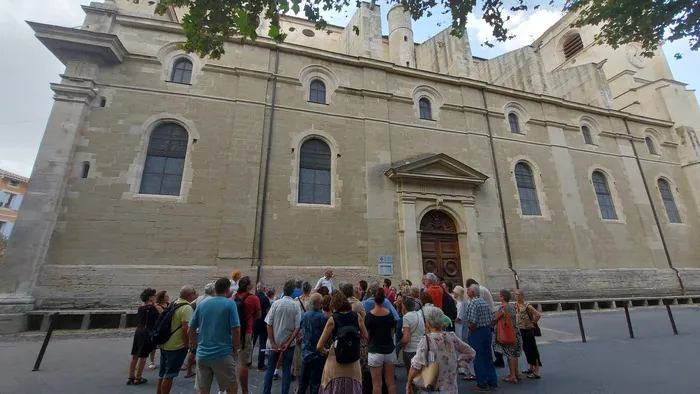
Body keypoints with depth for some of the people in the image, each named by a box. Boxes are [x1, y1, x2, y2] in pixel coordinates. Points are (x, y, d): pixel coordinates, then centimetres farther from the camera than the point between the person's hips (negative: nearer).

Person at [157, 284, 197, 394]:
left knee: (163, 374, 20)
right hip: (177, 346, -9)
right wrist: (187, 344, -15)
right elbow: (185, 328, -26)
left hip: (165, 344, 9)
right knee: (169, 375, 3)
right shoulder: (187, 308, -21)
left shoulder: (174, 304, 8)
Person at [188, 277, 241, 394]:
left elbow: (190, 331, 7)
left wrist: (199, 345, 19)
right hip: (223, 354, -5)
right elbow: (236, 330, -14)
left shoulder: (202, 304, 5)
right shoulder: (230, 303, -9)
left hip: (202, 355, 5)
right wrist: (235, 349, 1)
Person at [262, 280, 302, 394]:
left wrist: (272, 343, -4)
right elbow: (297, 327, -13)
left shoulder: (276, 303, -10)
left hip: (275, 342, 1)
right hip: (289, 343, -1)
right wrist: (287, 343, -7)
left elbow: (269, 324, -9)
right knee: (286, 370, 12)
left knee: (270, 368, 16)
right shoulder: (296, 305, -11)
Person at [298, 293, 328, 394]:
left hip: (305, 354, 5)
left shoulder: (303, 315, -5)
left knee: (303, 382, 21)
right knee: (316, 383, 9)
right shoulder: (324, 317, -22)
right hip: (318, 354, -5)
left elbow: (301, 331, 9)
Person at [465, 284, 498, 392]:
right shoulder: (484, 302, 7)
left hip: (477, 332, -8)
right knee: (488, 357, 17)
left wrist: (471, 332, -9)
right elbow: (491, 318, 8)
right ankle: (493, 383, 27)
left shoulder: (472, 303, -18)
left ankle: (482, 385, 13)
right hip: (487, 331, 8)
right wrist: (487, 328, 14)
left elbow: (473, 321, -23)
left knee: (478, 359, 4)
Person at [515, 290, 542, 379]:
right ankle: (530, 368, 33)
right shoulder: (515, 305, 1)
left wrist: (532, 323, -16)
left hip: (528, 331, -7)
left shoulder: (526, 305, -19)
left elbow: (537, 315, -27)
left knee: (532, 350, 1)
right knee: (526, 349, 18)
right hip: (520, 330, 7)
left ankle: (536, 372, 10)